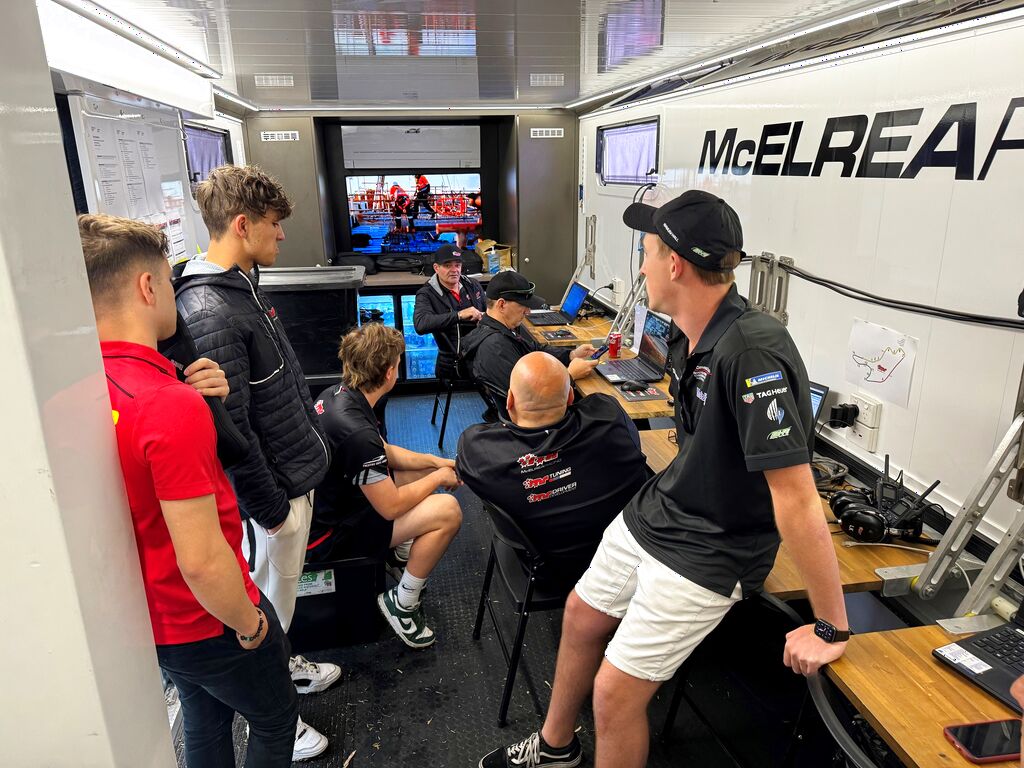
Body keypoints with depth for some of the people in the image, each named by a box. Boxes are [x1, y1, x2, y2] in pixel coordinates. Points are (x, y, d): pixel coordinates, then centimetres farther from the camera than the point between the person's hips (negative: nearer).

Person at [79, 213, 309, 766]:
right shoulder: (172, 404, -33)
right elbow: (203, 562, -32)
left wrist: (205, 399, -9)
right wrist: (250, 625, -14)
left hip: (152, 613, 8)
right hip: (210, 622, -8)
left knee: (205, 724, 29)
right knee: (275, 720, 19)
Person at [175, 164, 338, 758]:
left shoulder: (245, 285, 6)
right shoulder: (210, 314, -26)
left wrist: (304, 408, 21)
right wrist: (272, 511, -19)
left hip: (298, 472, 9)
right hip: (272, 491, -9)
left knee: (283, 593, 26)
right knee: (267, 607, 10)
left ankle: (284, 666, 48)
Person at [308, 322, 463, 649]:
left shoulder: (335, 394, -4)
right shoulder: (356, 431, -33)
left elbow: (383, 452, 11)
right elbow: (390, 507, -23)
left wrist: (435, 462, 3)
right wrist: (438, 478, -7)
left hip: (327, 502, 9)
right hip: (324, 536, -9)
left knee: (428, 472, 13)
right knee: (447, 511, -19)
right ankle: (402, 604, 0)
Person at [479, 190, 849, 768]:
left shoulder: (753, 350, -32)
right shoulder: (690, 335, -4)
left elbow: (797, 500, -30)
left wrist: (831, 630, -23)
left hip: (708, 554, -9)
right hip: (653, 513, 9)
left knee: (616, 692, -3)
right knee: (581, 616, 21)